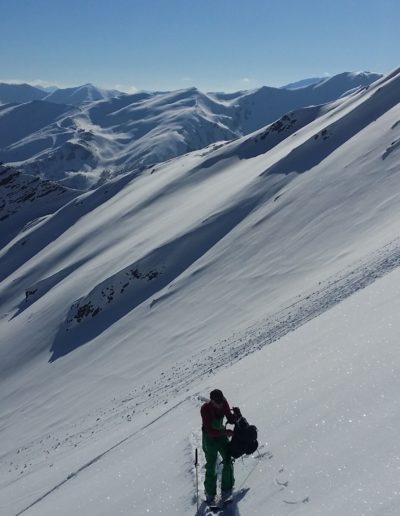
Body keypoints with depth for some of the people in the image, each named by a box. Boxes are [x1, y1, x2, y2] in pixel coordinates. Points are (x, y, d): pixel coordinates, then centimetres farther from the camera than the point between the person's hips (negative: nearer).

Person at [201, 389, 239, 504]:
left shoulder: (224, 403, -14)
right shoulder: (205, 409, -28)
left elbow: (231, 420, -5)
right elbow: (210, 431, -29)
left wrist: (235, 414, -26)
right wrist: (225, 432, -37)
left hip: (222, 435, 4)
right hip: (210, 438, -4)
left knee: (228, 462, 4)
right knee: (211, 467, 4)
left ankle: (226, 490, 21)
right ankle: (210, 494, 24)